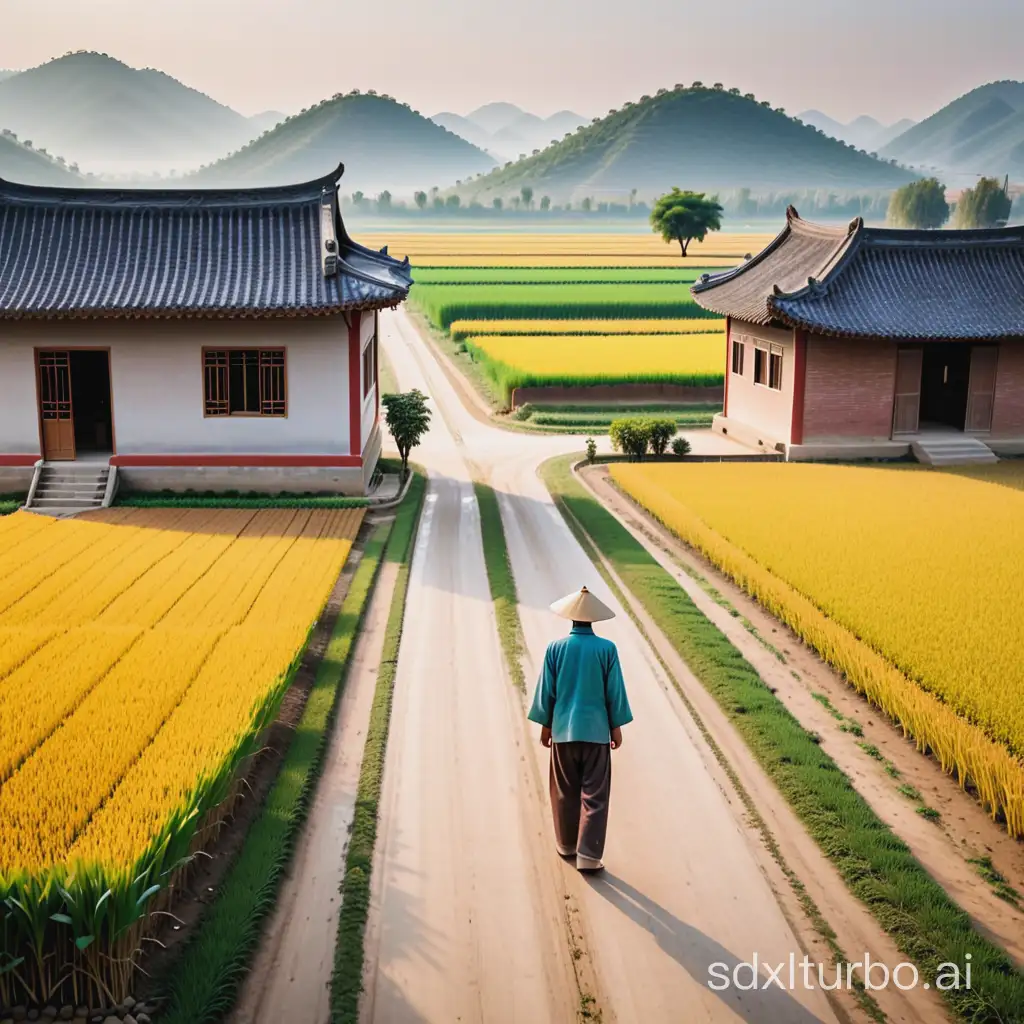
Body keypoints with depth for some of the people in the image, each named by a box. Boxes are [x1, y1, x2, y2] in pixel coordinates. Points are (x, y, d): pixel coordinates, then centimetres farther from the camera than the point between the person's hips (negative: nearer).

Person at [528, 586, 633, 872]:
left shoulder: (556, 648, -6)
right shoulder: (606, 649, -8)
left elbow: (546, 690, 1)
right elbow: (614, 691, -2)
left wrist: (545, 724, 13)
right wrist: (616, 727, 9)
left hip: (564, 730, 2)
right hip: (596, 730, -2)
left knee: (565, 791, 15)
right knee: (594, 794, 2)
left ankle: (567, 844, 28)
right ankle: (588, 855, -3)